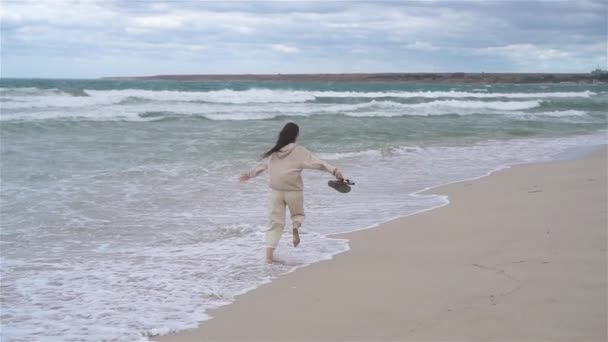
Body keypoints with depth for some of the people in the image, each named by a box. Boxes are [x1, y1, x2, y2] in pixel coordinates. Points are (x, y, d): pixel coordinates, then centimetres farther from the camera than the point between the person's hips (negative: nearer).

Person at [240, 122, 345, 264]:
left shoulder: (274, 152, 10)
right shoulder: (299, 151, -4)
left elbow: (261, 165, 25)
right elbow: (317, 163, -14)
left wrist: (249, 174, 42)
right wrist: (334, 170, -19)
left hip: (276, 191, 3)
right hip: (293, 191, -3)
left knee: (276, 223, 9)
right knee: (298, 214, 23)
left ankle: (269, 255, 0)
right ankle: (296, 226, -12)